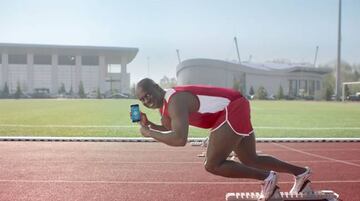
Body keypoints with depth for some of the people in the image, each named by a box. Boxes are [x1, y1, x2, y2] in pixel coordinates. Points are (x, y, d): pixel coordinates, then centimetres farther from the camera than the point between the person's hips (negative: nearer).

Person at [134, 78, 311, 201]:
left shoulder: (175, 101, -24)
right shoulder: (164, 103, 7)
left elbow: (179, 139, -37)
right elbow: (170, 130, 20)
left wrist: (148, 133, -24)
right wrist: (148, 124, 4)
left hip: (233, 110, -10)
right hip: (237, 110, 10)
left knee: (212, 165, -8)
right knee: (251, 161, 21)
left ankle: (266, 177, 3)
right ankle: (301, 172, 35)